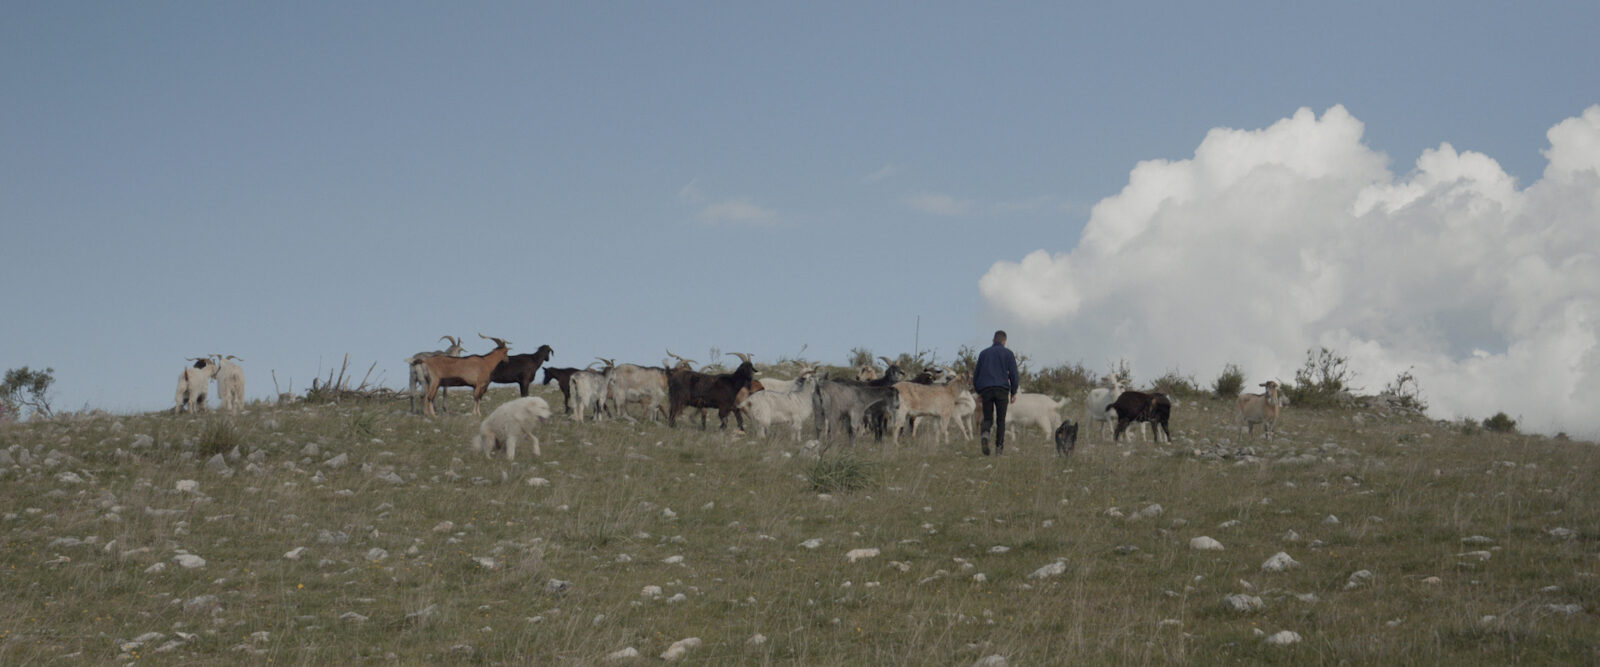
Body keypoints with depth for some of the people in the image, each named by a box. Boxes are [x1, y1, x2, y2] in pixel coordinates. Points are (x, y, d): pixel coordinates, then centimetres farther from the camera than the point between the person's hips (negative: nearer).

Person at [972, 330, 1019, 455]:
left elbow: (976, 373, 14)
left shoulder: (983, 353, 15)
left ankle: (985, 434, -26)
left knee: (987, 418, 5)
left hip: (986, 390, 2)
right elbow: (1013, 373, -1)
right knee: (1001, 420, 8)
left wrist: (978, 392, 20)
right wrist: (1014, 392, 5)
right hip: (1002, 389, -2)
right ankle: (999, 447, 1)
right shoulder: (1008, 353, 6)